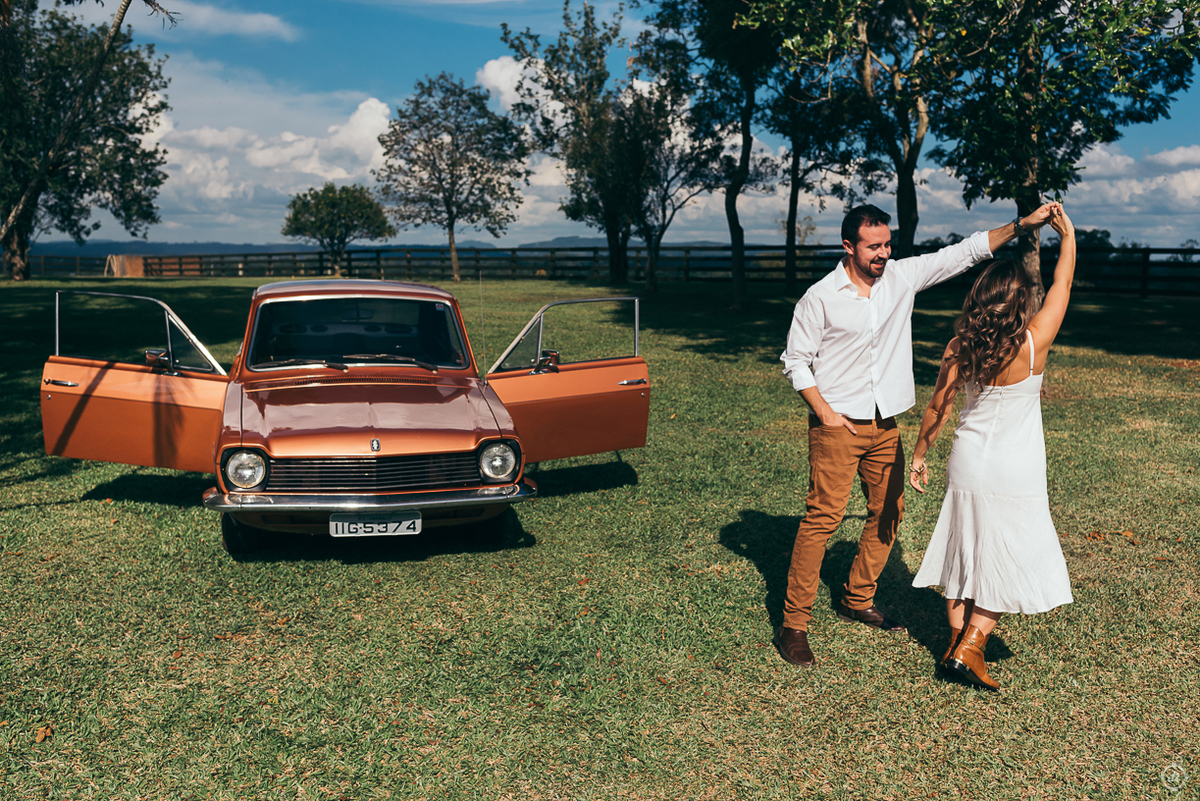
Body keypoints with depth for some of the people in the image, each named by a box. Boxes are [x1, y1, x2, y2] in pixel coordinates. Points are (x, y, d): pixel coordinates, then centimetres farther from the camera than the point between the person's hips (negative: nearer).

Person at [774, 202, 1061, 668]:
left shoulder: (902, 276, 4)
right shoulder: (821, 297, -9)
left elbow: (962, 254, 5)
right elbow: (796, 361, -5)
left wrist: (1022, 225, -1)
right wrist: (825, 413, -11)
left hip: (885, 426, 6)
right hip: (837, 427, -6)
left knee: (888, 512, 12)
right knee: (823, 517, -10)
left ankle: (857, 601, 30)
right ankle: (793, 625, -3)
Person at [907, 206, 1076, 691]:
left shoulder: (959, 347, -8)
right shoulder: (1033, 344, -16)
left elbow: (936, 407, -1)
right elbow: (1063, 283, -3)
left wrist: (919, 456, 10)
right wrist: (1068, 236, 12)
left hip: (967, 466, 4)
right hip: (1015, 476, -4)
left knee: (964, 554, 16)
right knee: (1009, 562, 9)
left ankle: (958, 642, 26)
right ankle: (968, 649, 7)